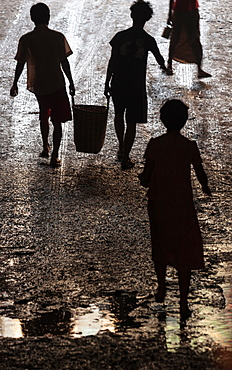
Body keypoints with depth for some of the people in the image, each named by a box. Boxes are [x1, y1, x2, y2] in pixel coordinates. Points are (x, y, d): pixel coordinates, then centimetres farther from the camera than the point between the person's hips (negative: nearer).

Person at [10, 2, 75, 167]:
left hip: (37, 85, 3)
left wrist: (15, 84, 11)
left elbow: (20, 64, -2)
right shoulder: (58, 37, -10)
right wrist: (71, 83, 4)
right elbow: (64, 62, -7)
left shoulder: (26, 40, -7)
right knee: (57, 121, 3)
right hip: (57, 85, -2)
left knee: (44, 116, 26)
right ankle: (54, 156, -1)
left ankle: (45, 148, 33)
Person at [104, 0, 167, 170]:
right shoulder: (148, 40, -6)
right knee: (131, 122, 6)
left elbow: (112, 62, -2)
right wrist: (164, 66, 36)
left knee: (119, 114, 26)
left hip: (118, 84, 2)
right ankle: (125, 159, 8)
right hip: (136, 86, -2)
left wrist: (107, 83, 9)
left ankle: (121, 148, 34)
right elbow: (160, 59, 12)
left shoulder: (120, 36, -5)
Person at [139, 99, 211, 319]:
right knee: (185, 252, 7)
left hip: (158, 204, 1)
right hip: (182, 206, -1)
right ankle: (183, 304, 6)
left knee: (160, 246, 24)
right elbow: (201, 175, -2)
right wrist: (206, 188, 21)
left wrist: (143, 181, 17)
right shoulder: (190, 147, -12)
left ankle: (161, 289, 38)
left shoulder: (155, 145, -11)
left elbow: (146, 178, -8)